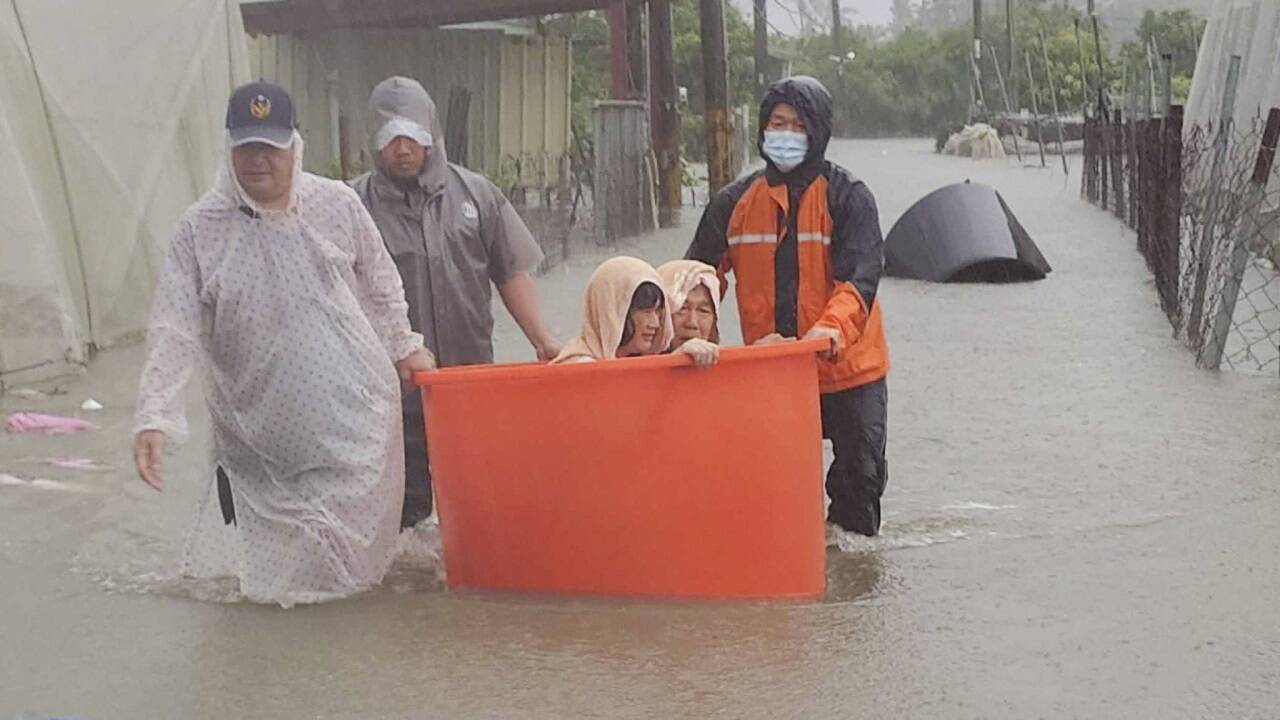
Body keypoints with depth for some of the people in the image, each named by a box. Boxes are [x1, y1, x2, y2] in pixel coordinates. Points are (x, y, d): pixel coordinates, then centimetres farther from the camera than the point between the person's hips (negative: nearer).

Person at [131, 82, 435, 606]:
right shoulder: (200, 228, -6)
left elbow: (381, 285, 13)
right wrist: (153, 416, -17)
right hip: (261, 438, -1)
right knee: (275, 577, 7)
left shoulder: (338, 204, -1)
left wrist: (404, 345, 19)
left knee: (359, 539, 8)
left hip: (356, 411, 1)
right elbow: (174, 330, -9)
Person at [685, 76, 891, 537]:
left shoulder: (848, 197, -7)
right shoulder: (735, 203, 3)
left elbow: (862, 276, -18)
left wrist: (833, 326, -37)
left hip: (849, 366, -2)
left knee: (861, 472, 7)